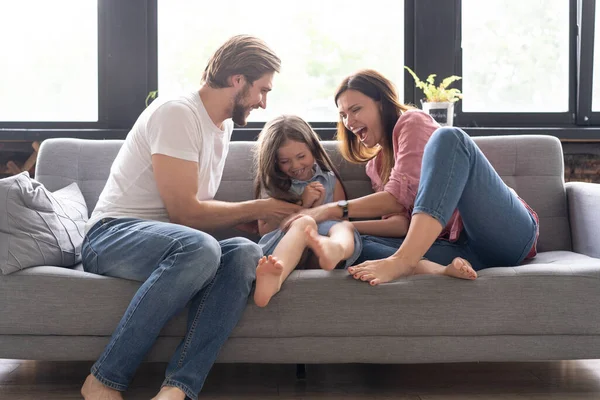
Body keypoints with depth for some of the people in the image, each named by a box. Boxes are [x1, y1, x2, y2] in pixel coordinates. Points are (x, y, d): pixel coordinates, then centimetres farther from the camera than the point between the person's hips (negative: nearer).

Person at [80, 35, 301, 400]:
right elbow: (185, 212, -17)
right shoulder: (177, 113, -12)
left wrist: (258, 219, 10)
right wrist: (258, 208, -6)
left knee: (246, 252, -24)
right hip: (111, 235, -7)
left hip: (173, 245, 7)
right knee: (199, 247, -38)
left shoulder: (224, 125, 16)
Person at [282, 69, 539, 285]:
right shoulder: (376, 166, 23)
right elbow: (403, 223, 10)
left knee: (447, 137, -27)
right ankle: (437, 269, -40)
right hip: (461, 247, 6)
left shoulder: (413, 121, 3)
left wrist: (331, 211, -14)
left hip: (506, 232, -5)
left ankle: (403, 262, -41)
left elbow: (401, 195, -11)